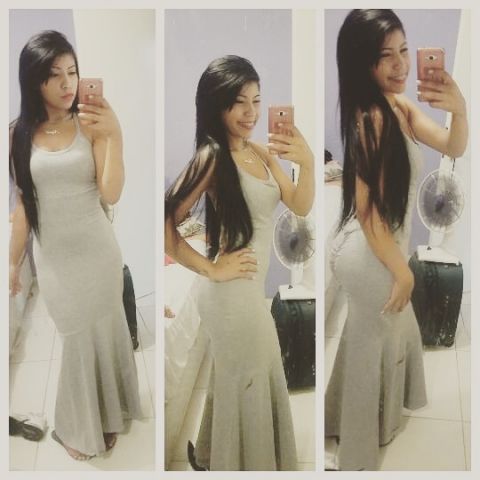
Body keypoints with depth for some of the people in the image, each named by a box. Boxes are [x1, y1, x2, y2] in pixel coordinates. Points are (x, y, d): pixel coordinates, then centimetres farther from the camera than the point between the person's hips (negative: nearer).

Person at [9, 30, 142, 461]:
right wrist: (13, 262, 7)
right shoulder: (20, 133, -3)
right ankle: (77, 426, 37)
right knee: (72, 340, 14)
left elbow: (111, 194, -18)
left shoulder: (92, 125, -9)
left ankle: (107, 415, 40)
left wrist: (114, 135, -29)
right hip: (52, 256, 1)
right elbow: (23, 203, 3)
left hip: (97, 251, -1)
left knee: (103, 332, 15)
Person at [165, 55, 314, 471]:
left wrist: (307, 162, -16)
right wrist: (211, 269, -16)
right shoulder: (211, 157, -18)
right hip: (232, 292, -8)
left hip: (253, 288, 8)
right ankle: (241, 464, 37)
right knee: (245, 384, 10)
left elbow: (300, 206, 2)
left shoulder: (262, 153, 4)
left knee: (250, 380, 24)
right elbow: (166, 223, -24)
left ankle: (215, 455, 48)